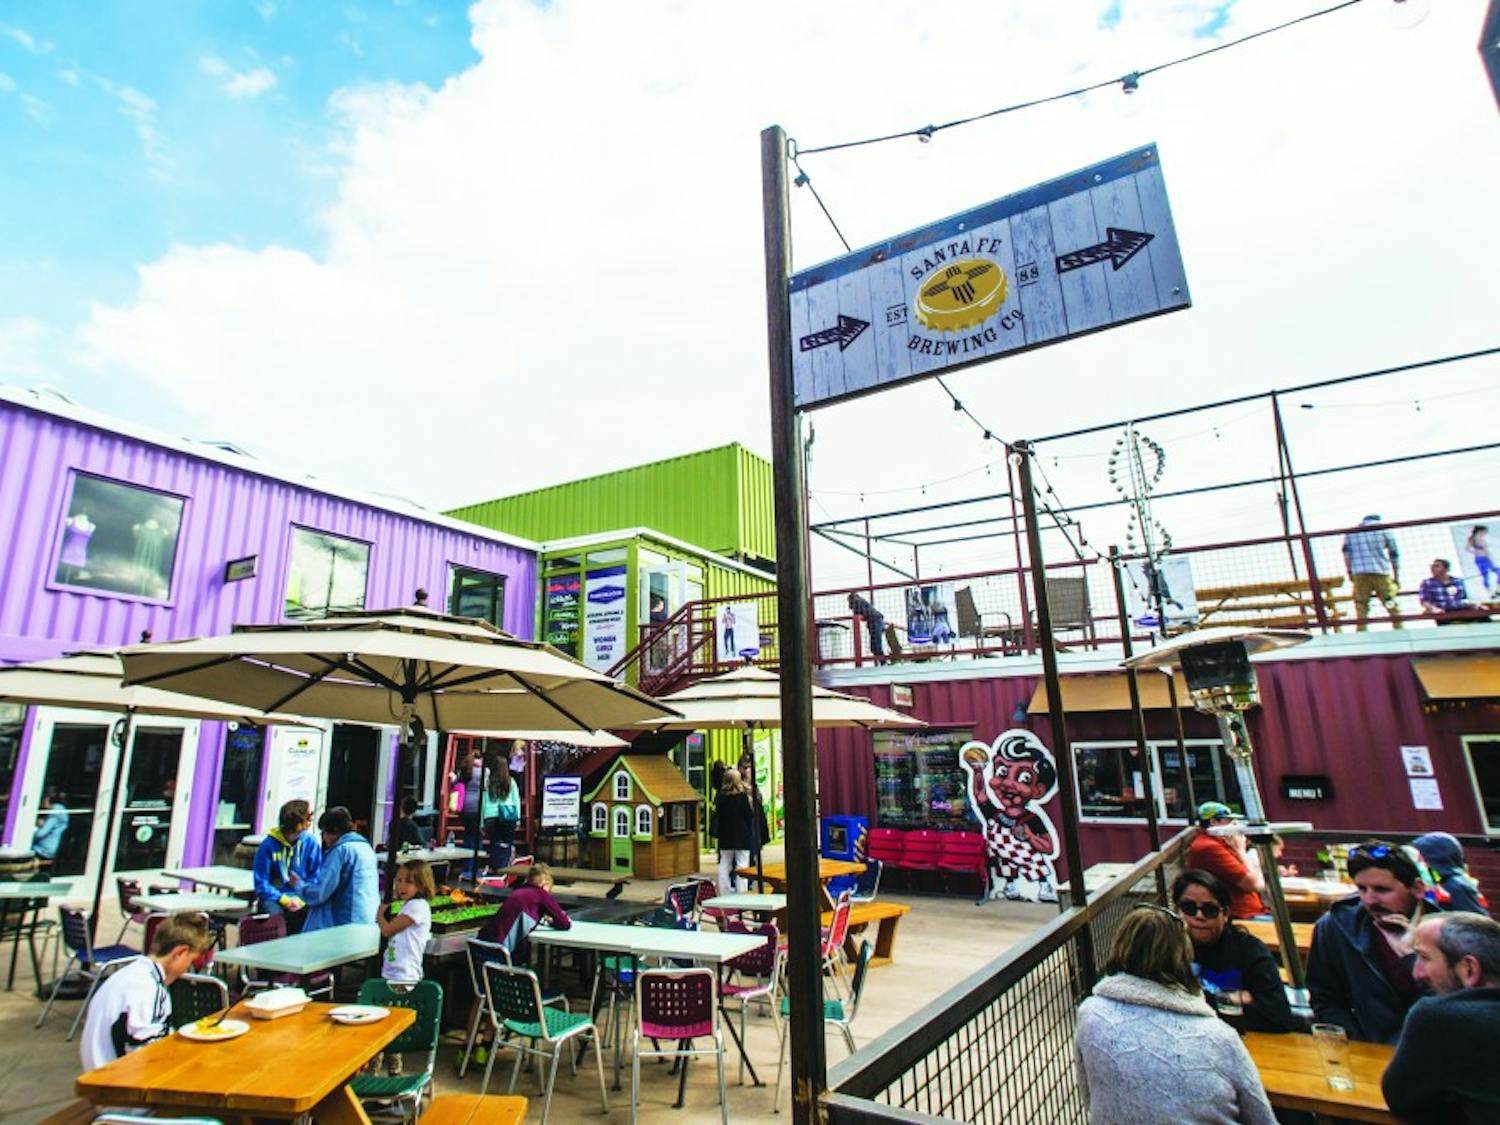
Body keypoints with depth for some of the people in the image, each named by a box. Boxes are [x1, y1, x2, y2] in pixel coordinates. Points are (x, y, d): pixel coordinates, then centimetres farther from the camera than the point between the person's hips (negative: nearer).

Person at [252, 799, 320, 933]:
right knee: (276, 914, -33)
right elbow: (261, 884, -4)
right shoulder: (268, 845, -6)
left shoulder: (310, 842, -1)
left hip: (300, 897, 1)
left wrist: (301, 899, -15)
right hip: (274, 897, -1)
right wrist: (284, 900, -17)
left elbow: (316, 877, 1)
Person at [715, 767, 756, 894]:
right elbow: (749, 815, -10)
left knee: (724, 866, 13)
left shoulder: (721, 795, 0)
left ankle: (724, 894, 17)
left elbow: (719, 815, 6)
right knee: (742, 866, 1)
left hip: (725, 836, 4)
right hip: (742, 835, -4)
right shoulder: (743, 795, -12)